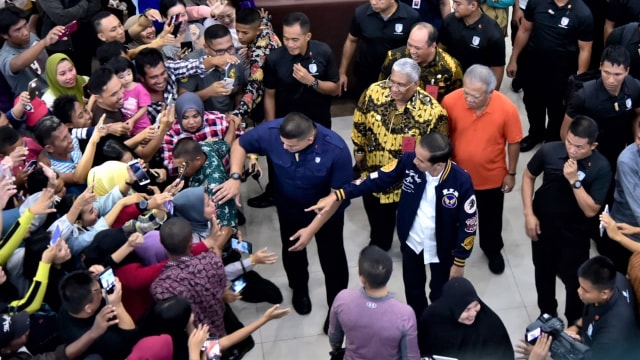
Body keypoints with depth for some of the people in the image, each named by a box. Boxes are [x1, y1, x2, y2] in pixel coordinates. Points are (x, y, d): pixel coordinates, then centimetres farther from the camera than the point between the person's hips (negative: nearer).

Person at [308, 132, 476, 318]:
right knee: (413, 289, 27)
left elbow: (468, 224, -19)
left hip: (442, 249, -3)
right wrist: (337, 196, -20)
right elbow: (377, 179, -14)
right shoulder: (409, 161, -24)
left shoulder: (461, 181, -31)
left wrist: (459, 261, -11)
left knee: (440, 294, 21)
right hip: (411, 241, 3)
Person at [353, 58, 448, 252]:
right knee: (377, 216, 29)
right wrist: (359, 150, 10)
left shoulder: (432, 111, -31)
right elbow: (360, 123, 0)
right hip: (374, 172, 3)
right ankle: (378, 245, 59)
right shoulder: (374, 92, -21)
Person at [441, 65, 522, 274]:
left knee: (491, 217, 24)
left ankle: (493, 250, 52)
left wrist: (511, 173, -2)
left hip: (491, 176, 0)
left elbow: (514, 142, -9)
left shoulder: (507, 108, -25)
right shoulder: (450, 101, -24)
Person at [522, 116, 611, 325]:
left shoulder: (601, 168, -22)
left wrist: (574, 180, -32)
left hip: (574, 233, -2)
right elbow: (529, 176, 0)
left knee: (575, 280, 12)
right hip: (542, 225, 2)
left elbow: (591, 211, -21)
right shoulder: (549, 150, -17)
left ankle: (575, 323, 39)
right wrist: (529, 214, -6)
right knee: (543, 273, 22)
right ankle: (547, 314, 49)